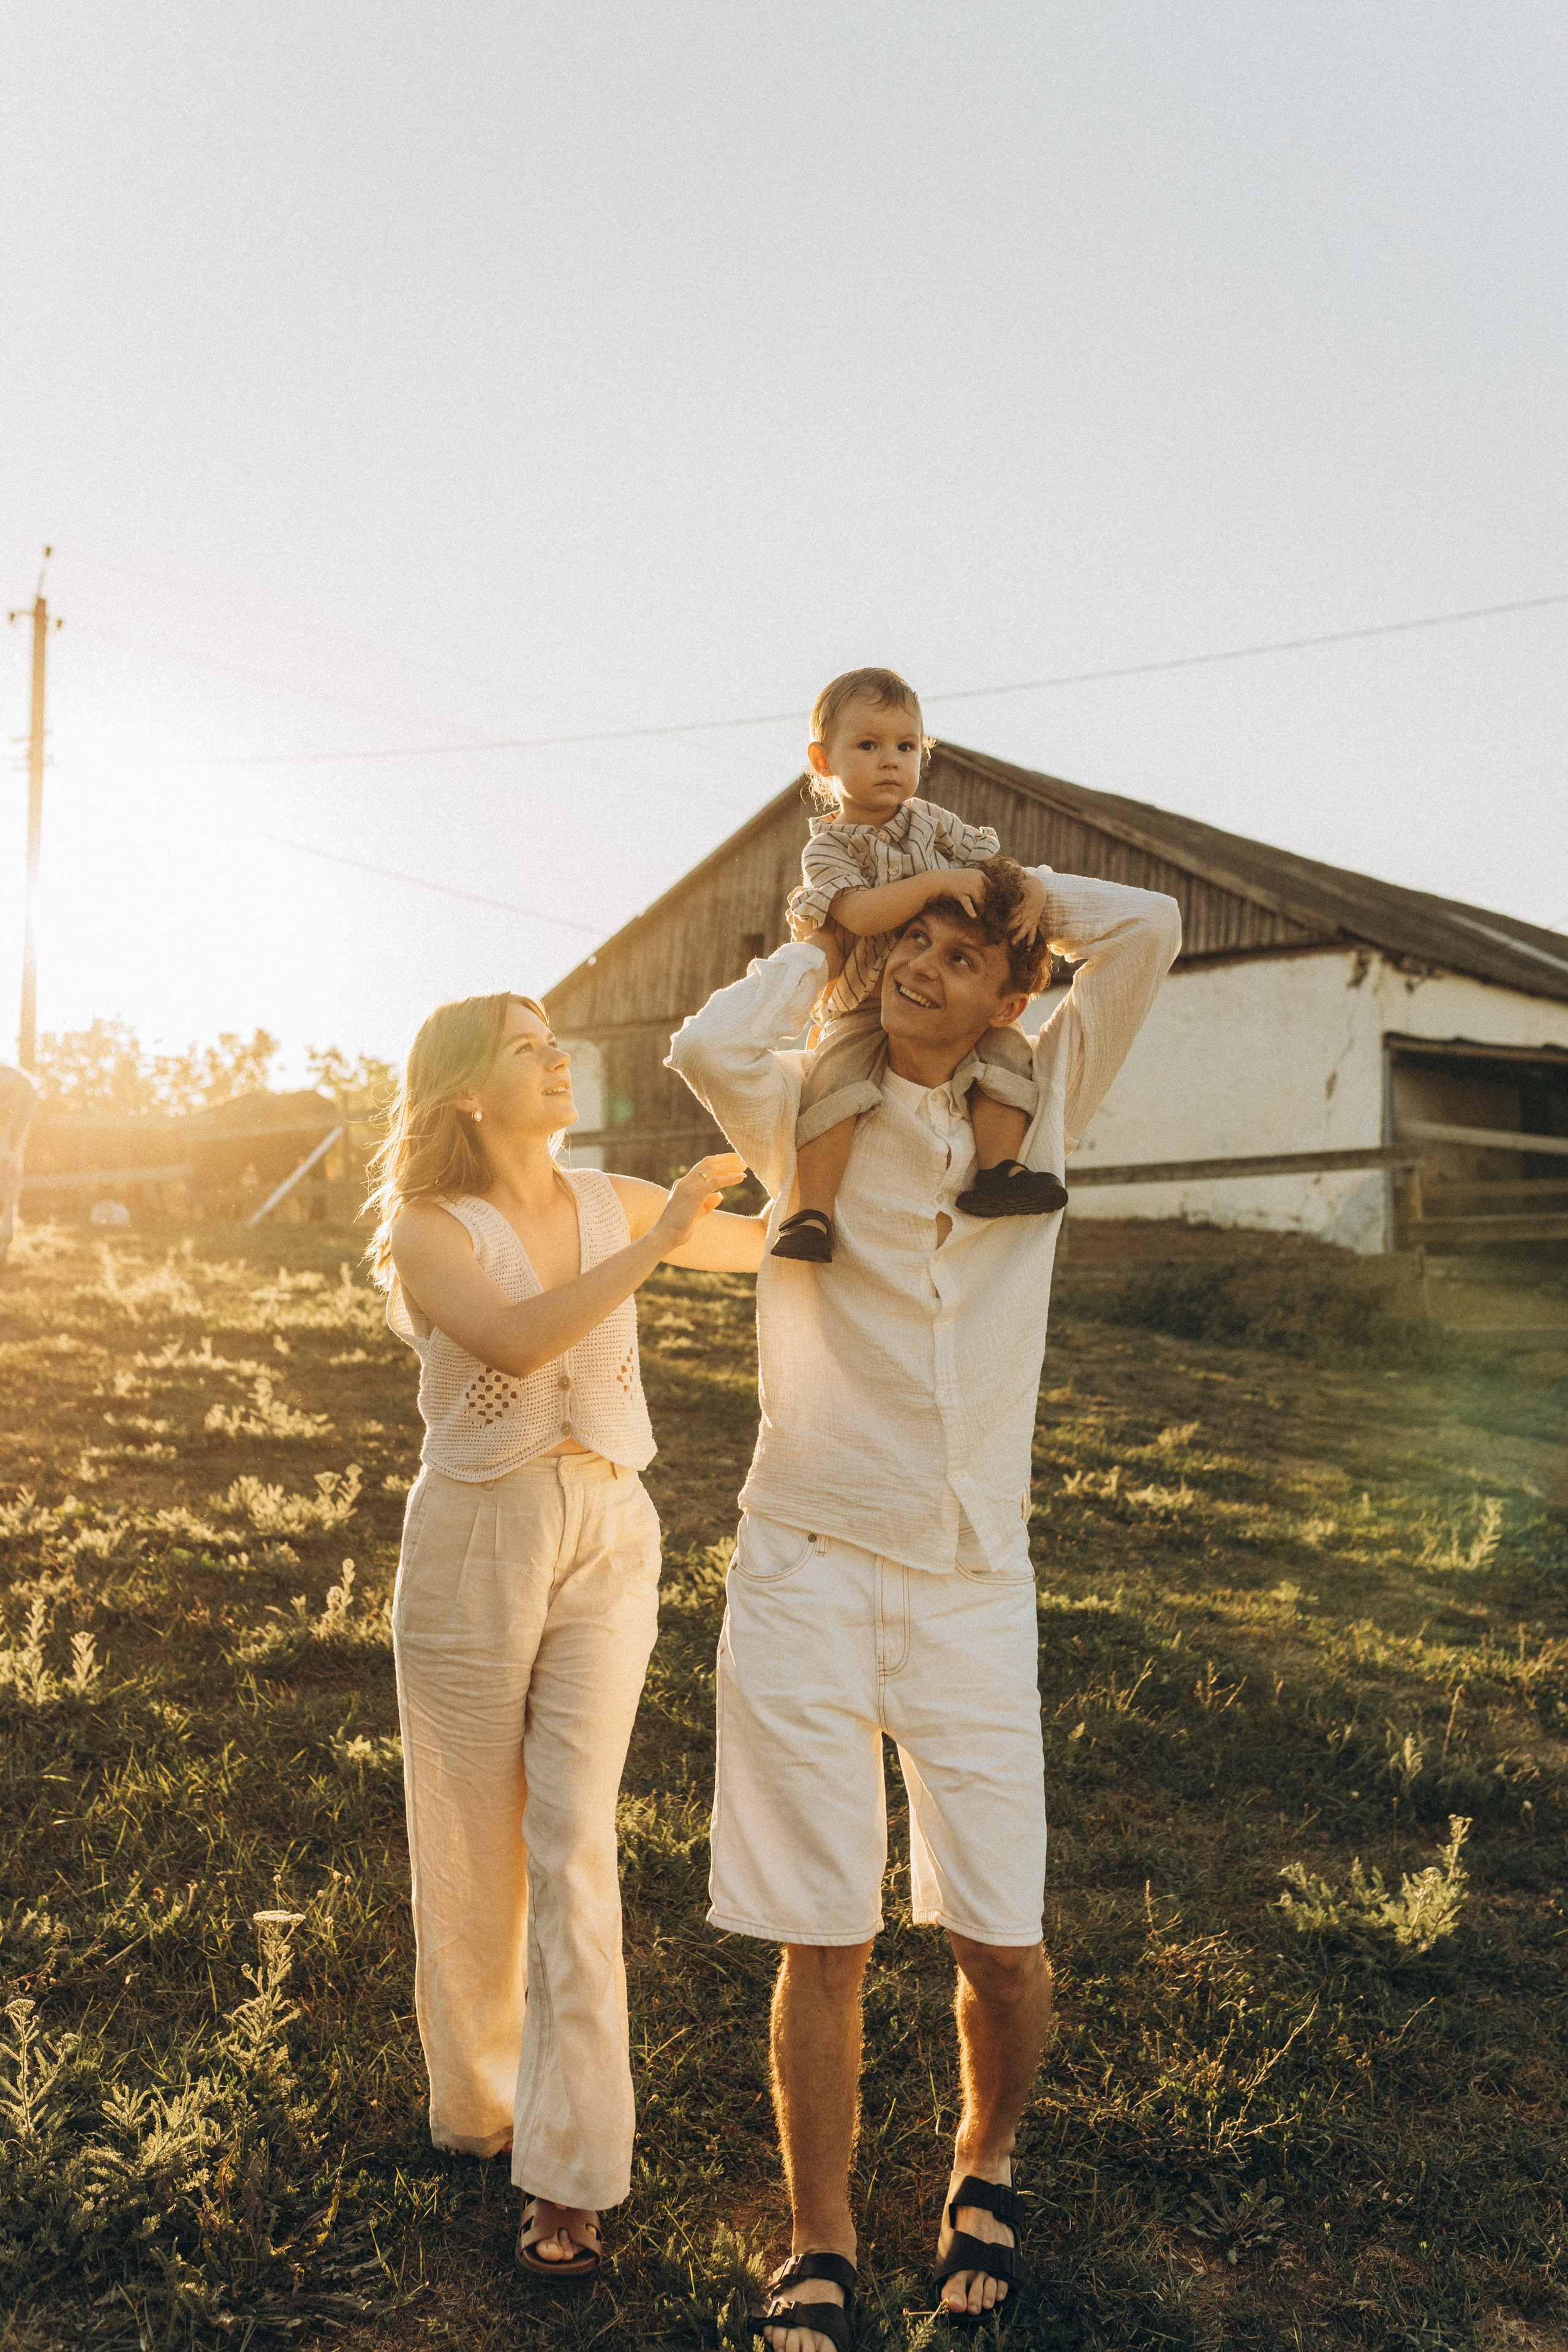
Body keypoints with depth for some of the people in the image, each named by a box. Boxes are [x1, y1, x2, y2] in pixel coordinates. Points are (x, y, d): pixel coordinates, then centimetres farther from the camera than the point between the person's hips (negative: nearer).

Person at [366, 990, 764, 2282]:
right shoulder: (427, 1230, -7)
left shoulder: (612, 1200, 3)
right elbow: (517, 1339, -26)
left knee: (573, 1844, -3)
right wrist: (656, 1243, -32)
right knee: (473, 1844, 11)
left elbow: (771, 1240, 12)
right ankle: (476, 2100, 36)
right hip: (474, 1541, -1)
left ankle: (569, 2172, 5)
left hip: (608, 1541, 2)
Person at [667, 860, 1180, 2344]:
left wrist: (1015, 884, 12)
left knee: (1002, 1942, 3)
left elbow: (1150, 926, 0)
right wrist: (818, 947, -2)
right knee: (824, 1942, 4)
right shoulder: (806, 1110, 3)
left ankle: (985, 2168, 35)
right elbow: (707, 1047, -19)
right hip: (808, 1569, -1)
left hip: (975, 1583, 2)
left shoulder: (1040, 1108, 8)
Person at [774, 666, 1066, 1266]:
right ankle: (812, 1213, -26)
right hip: (866, 1008, -4)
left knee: (1008, 1046, -20)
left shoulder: (935, 823, 7)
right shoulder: (827, 848, -7)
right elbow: (861, 914, -25)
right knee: (832, 1080, -28)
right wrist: (936, 882, -29)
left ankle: (997, 1168, -16)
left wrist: (1030, 885, -16)